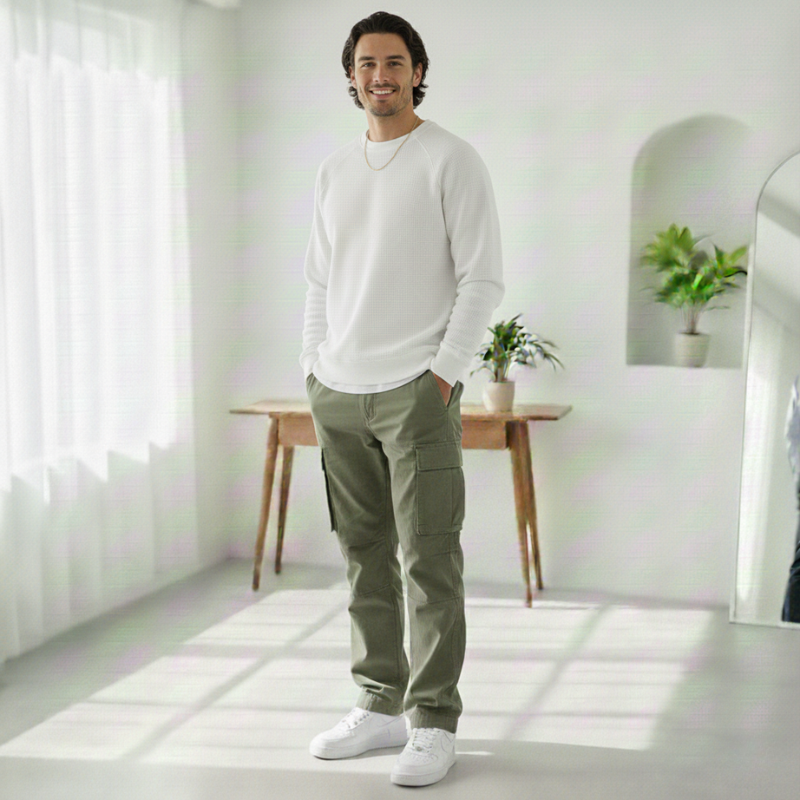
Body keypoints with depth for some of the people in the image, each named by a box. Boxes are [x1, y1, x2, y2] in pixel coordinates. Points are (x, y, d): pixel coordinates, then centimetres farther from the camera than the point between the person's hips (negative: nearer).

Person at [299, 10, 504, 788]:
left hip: (415, 391, -6)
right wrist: (313, 370, 11)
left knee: (429, 561, -4)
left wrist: (444, 372, -12)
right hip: (338, 394, 6)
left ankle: (433, 724, 4)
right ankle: (380, 706, 20)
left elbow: (482, 277, -6)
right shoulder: (334, 169, 16)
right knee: (364, 557, 10)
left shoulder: (451, 160, -2)